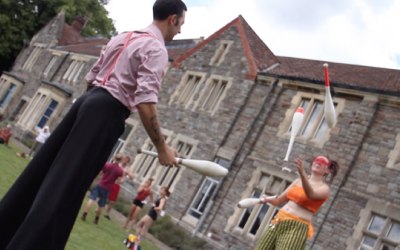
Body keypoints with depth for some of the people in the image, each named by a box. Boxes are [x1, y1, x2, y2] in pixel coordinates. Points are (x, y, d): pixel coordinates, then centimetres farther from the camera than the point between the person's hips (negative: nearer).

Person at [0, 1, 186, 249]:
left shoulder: (122, 37, 19)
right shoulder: (156, 48, -8)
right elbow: (145, 102, -19)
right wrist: (162, 148, -14)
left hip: (88, 99, 9)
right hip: (107, 112, -9)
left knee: (41, 171, 12)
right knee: (65, 187, -9)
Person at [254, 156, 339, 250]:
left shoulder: (324, 188, 1)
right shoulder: (298, 181, 18)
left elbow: (311, 194, -23)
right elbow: (279, 200, 20)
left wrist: (302, 173, -39)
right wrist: (267, 199, -2)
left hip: (298, 227, -6)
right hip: (279, 222, 6)